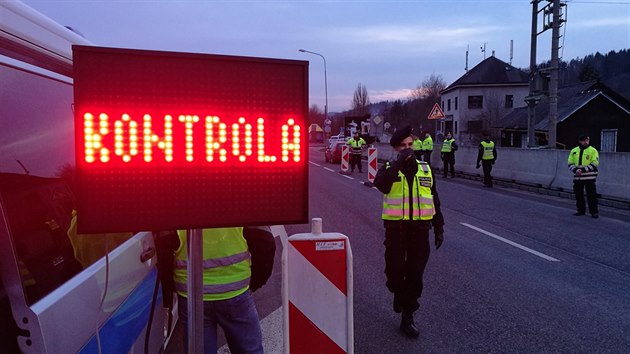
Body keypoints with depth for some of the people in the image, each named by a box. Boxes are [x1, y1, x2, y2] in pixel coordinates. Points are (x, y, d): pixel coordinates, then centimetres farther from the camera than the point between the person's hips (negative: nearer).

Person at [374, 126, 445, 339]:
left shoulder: (425, 169, 9)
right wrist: (400, 162, -26)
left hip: (420, 228, 2)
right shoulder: (389, 168, 0)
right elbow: (381, 184, -25)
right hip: (396, 227, -2)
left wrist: (439, 228, 12)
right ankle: (398, 293, 39)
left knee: (415, 274, 6)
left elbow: (434, 200, 14)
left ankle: (407, 317, 20)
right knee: (395, 270, 4)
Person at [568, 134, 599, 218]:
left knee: (591, 195, -3)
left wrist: (583, 170, -18)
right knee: (578, 195, 9)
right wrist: (575, 170, -11)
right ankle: (581, 210, 21)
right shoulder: (574, 151, 10)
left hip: (589, 178, -4)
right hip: (577, 178, 4)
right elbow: (570, 163, 8)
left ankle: (594, 212, 5)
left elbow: (595, 164, -10)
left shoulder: (593, 151, -2)